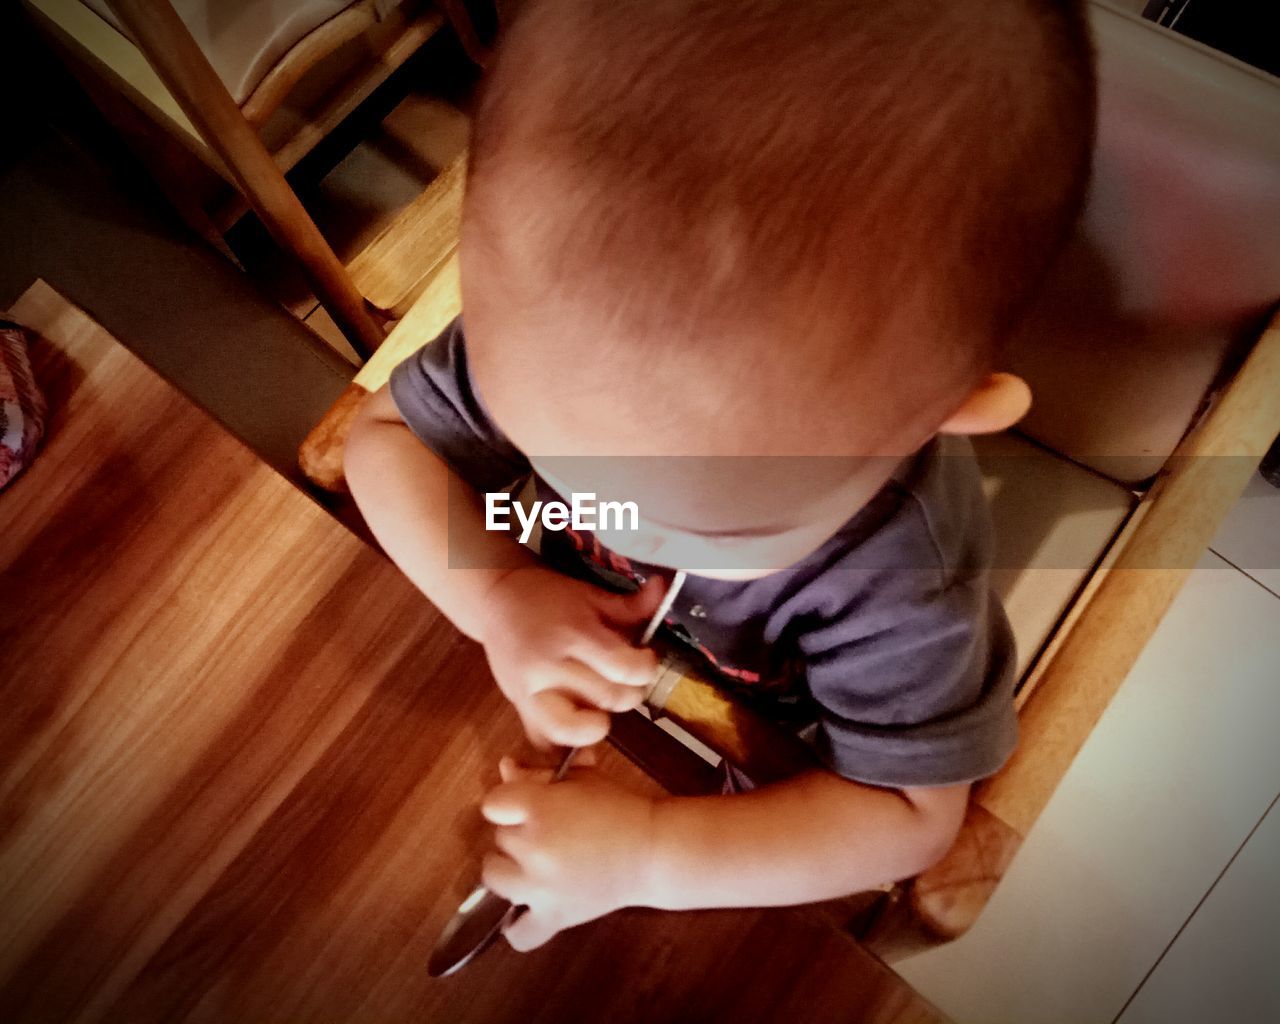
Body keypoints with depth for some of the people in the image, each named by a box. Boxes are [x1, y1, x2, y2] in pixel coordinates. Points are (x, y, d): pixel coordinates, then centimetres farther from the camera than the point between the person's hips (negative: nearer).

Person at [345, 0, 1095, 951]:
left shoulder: (902, 581, -41)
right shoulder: (540, 329, -35)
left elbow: (910, 815, -27)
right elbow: (385, 433, -20)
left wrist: (648, 857, -38)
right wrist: (494, 595, -39)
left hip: (772, 731, -2)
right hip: (591, 664, 3)